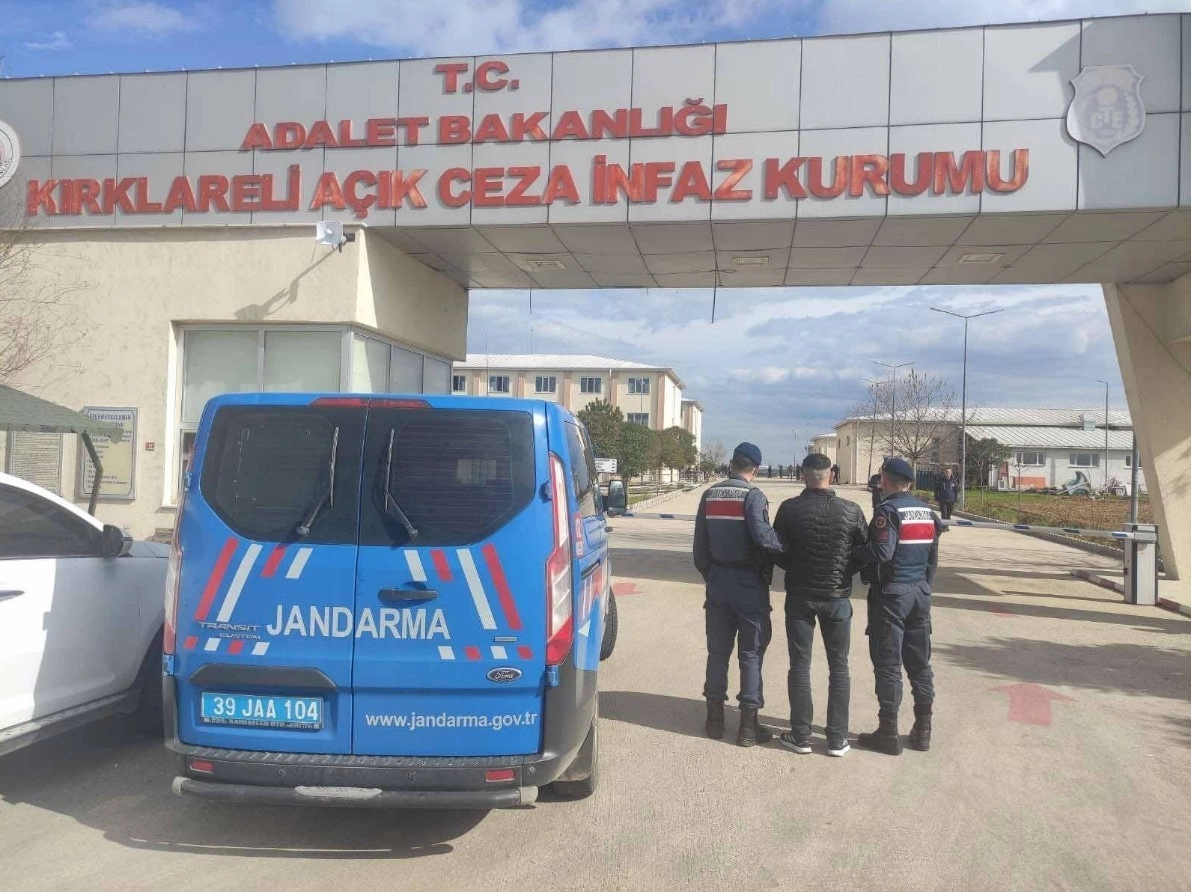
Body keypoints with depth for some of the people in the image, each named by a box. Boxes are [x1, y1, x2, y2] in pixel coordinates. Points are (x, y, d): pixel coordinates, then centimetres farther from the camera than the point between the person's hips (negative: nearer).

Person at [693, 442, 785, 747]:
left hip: (717, 582, 5)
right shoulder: (753, 495, -11)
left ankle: (715, 719, 20)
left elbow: (700, 545, 9)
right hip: (749, 584, -5)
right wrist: (787, 545, -12)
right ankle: (748, 726, 8)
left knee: (717, 650, 13)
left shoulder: (709, 496, 5)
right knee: (751, 653, 4)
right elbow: (762, 535, -28)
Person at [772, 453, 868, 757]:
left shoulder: (790, 508, -11)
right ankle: (837, 739, 14)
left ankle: (801, 735, 13)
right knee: (839, 667, 12)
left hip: (799, 595, -1)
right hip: (837, 597, 1)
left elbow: (778, 553, -6)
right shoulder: (851, 511, -8)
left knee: (800, 665, 9)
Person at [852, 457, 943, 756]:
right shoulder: (927, 511, 9)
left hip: (891, 593, -7)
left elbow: (881, 553, -24)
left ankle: (888, 733, 5)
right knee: (919, 662, 13)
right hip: (920, 593, 7)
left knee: (888, 664, -1)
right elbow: (933, 558, 14)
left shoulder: (888, 511, -14)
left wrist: (853, 551, -9)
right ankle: (922, 731, 20)